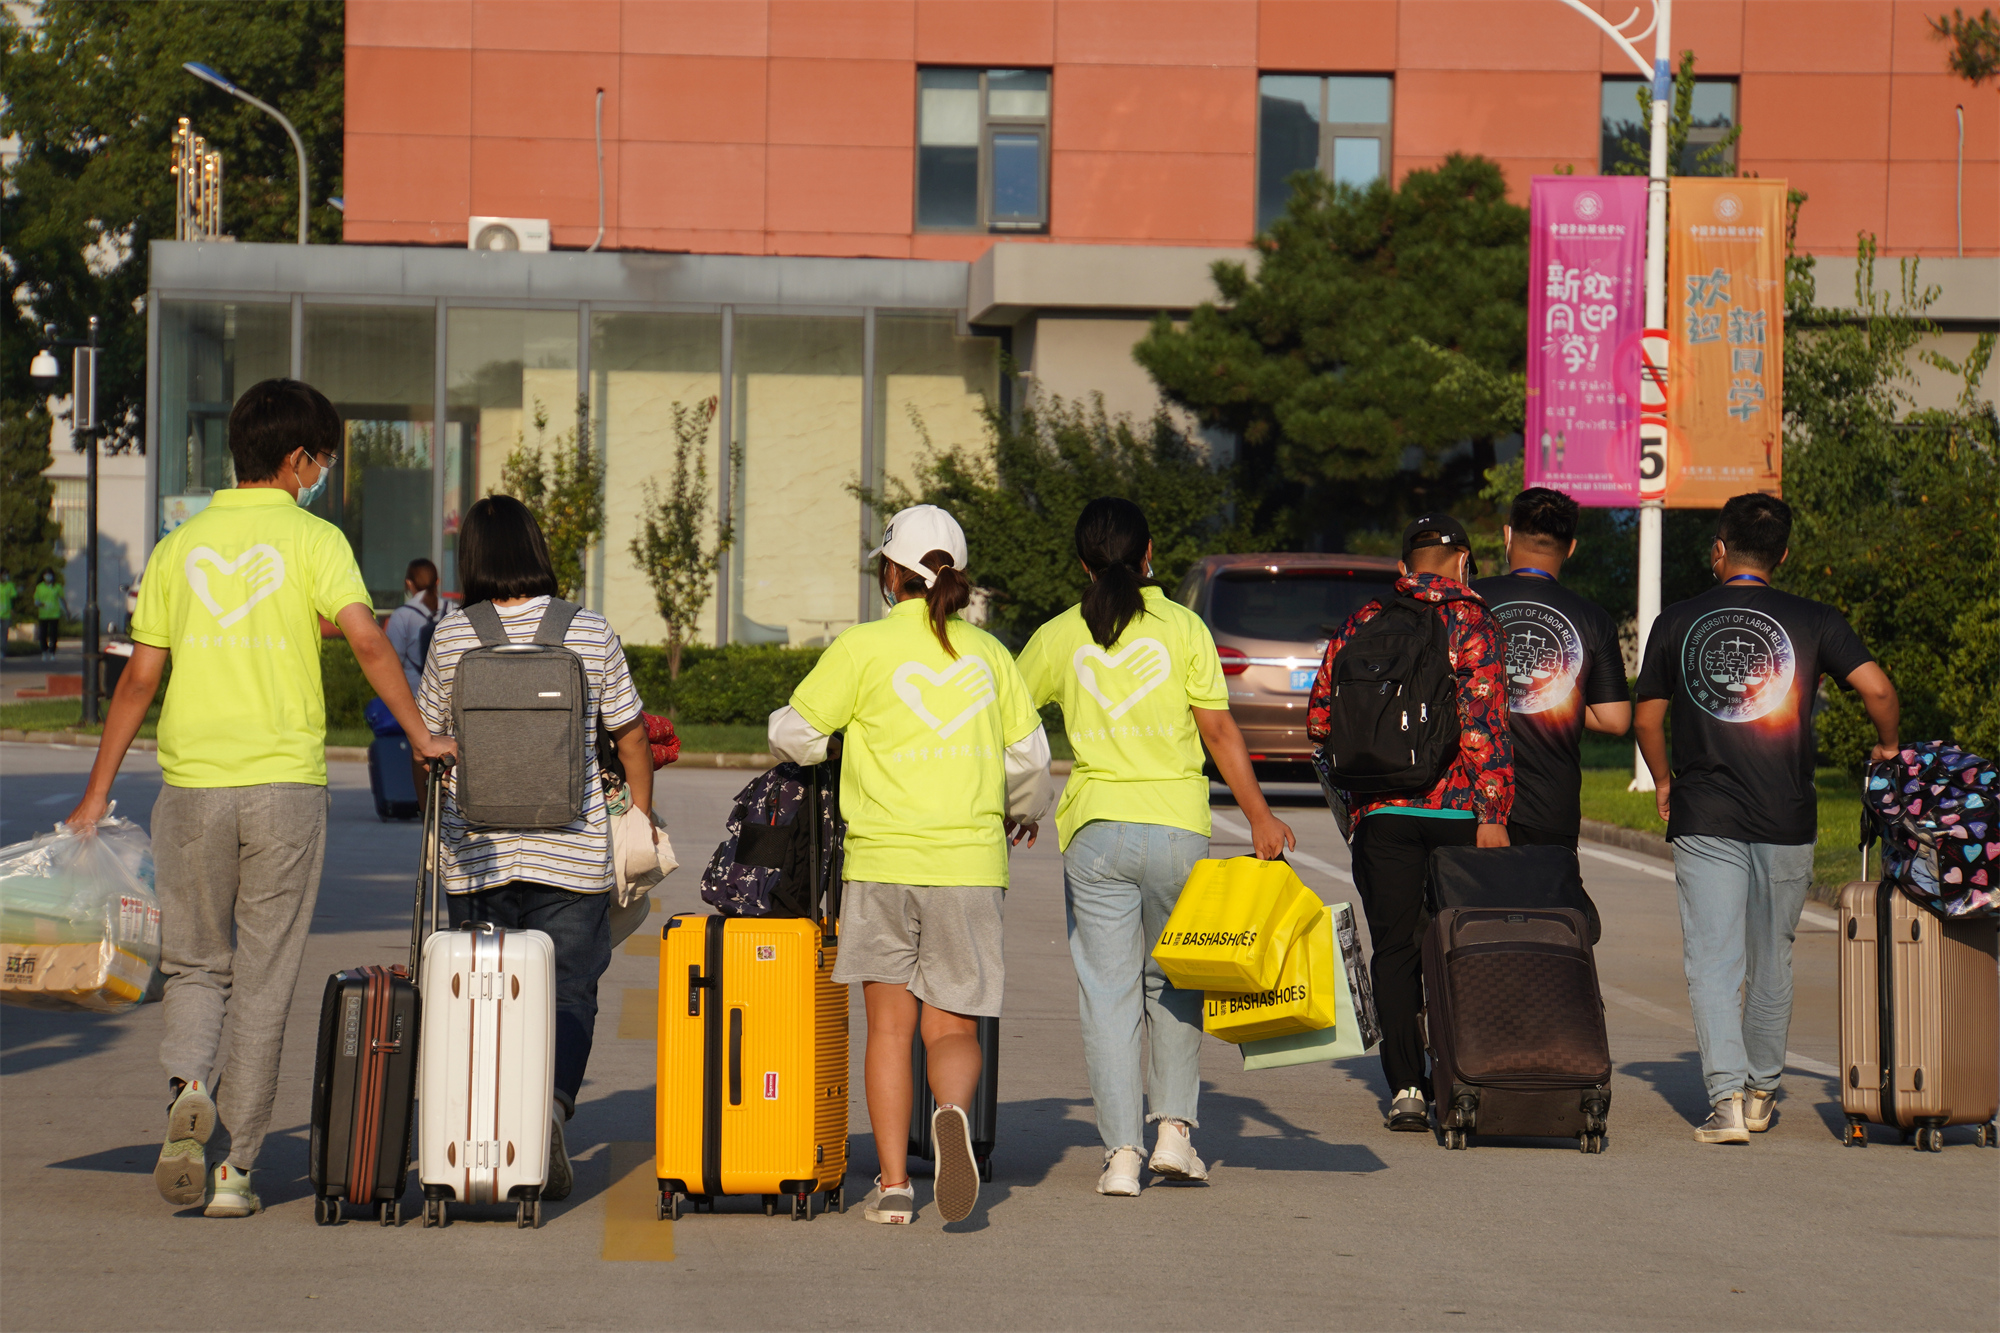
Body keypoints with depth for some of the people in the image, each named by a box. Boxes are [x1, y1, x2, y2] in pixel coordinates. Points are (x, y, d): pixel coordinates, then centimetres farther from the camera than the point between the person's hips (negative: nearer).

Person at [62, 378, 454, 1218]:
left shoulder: (179, 548, 7)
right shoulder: (313, 540, -2)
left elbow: (139, 678, 6)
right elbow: (366, 640, -16)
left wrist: (97, 795, 10)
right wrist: (419, 734, -8)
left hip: (193, 781, 2)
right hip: (285, 781, -2)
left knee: (194, 964, 15)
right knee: (263, 980, 6)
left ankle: (188, 1084, -14)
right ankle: (236, 1166, 6)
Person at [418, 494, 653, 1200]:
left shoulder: (452, 637, -3)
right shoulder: (591, 632, -2)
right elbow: (631, 736, 5)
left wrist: (438, 819, 24)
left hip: (477, 857, 0)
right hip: (572, 852, 0)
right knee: (569, 991, 4)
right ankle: (553, 1098, -21)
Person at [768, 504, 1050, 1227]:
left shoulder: (864, 646, -2)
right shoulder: (988, 652, 9)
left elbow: (794, 735, 1)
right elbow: (1028, 754, 15)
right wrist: (1025, 810, 37)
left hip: (884, 860, -2)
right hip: (970, 862, 2)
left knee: (890, 1025, 6)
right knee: (951, 1026, 6)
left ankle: (893, 1182, 1)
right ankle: (952, 1113, -26)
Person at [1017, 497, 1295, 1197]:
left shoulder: (1058, 636, 5)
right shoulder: (1182, 627, 1)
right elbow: (1219, 728, -1)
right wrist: (1259, 815, 3)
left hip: (1095, 830, 0)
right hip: (1177, 824, 0)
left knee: (1108, 992, 2)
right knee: (1173, 982, 16)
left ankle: (1122, 1152, -3)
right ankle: (1175, 1128, 7)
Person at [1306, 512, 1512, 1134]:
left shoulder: (1363, 623, 7)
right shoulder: (1475, 625, -2)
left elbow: (1319, 716, 8)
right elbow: (1484, 725, -12)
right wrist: (1493, 812, -12)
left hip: (1382, 811, 2)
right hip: (1457, 808, -2)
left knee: (1395, 949, 6)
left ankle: (1406, 1088, 1)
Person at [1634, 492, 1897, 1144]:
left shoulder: (1676, 623, 3)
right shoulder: (1813, 621, 0)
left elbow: (1647, 718, 10)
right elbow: (1877, 688, -9)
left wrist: (1664, 781, 27)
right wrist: (1887, 747, 11)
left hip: (1703, 821, -1)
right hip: (1787, 822, 1)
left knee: (1712, 962, -3)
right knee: (1771, 961, 15)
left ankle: (1727, 1096, -18)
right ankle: (1762, 1093, 26)